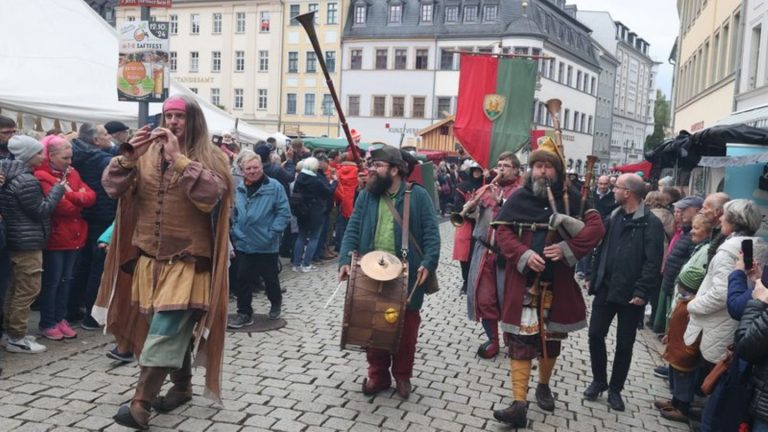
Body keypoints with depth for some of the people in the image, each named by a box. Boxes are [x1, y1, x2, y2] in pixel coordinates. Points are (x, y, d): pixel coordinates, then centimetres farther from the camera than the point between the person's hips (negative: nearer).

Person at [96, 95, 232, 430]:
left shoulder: (211, 158, -4)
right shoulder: (147, 154, 7)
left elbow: (211, 194, -22)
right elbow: (112, 187, 0)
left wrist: (178, 158, -24)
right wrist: (128, 157, -16)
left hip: (187, 262, -4)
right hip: (149, 260, 5)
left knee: (163, 334, -10)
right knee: (174, 332, 17)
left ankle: (140, 405, -4)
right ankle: (182, 386, 34)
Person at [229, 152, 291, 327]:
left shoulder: (274, 187, -9)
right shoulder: (238, 189, 5)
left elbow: (284, 213, -11)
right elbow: (234, 213, 15)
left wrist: (272, 233, -15)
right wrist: (236, 231, 4)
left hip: (266, 245, -3)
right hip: (243, 244, 3)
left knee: (270, 277, 13)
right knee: (244, 278, 5)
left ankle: (276, 302, 39)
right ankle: (244, 313, 17)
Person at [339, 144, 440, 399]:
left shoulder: (418, 196, -4)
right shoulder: (366, 195, 4)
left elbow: (431, 234, -7)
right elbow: (352, 230, 0)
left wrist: (428, 263, -19)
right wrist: (345, 260, -14)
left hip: (407, 276, -2)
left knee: (406, 328, 11)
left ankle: (402, 376, 30)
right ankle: (377, 374, 30)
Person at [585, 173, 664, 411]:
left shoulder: (651, 223, -12)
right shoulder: (614, 217, 8)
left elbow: (653, 262, -17)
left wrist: (642, 292, -20)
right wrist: (594, 278, 8)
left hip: (630, 294, -5)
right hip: (605, 289, 5)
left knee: (624, 344, 8)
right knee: (595, 335, 7)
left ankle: (615, 389, 23)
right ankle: (599, 380, 26)